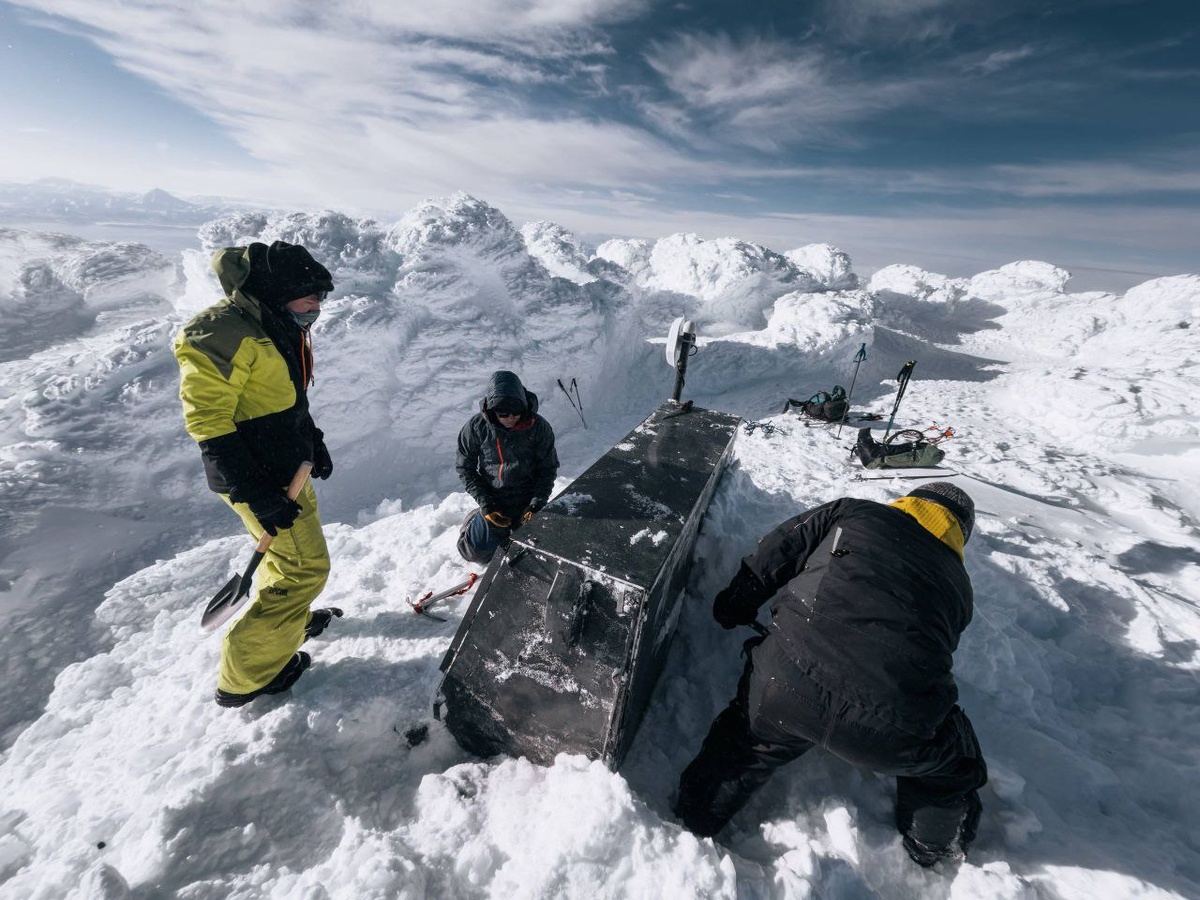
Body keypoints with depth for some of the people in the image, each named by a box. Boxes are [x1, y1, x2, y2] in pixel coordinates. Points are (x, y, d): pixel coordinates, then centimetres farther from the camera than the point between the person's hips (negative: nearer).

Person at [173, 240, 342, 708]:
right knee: (305, 567, -1)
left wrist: (313, 441, 16)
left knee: (289, 552, 25)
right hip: (259, 480, -10)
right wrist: (256, 495, -24)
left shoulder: (280, 326, 7)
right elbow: (207, 421, -23)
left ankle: (290, 620, 49)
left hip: (288, 468, 10)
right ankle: (244, 676, 18)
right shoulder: (221, 333, -23)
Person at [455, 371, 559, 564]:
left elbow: (548, 468, -6)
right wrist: (484, 503, -12)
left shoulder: (538, 427, -17)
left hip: (527, 499, 0)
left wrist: (536, 505, -14)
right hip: (493, 500, 0)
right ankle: (474, 521, 30)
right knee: (478, 552, -3)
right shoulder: (476, 427, -15)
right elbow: (464, 467, -5)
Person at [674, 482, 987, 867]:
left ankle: (695, 819, 49)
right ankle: (936, 849, 60)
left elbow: (778, 553, 11)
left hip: (786, 687, -1)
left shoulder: (852, 512, 16)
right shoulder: (958, 584, 24)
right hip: (893, 737, 2)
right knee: (951, 764, 38)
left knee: (747, 740, 32)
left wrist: (735, 604, 23)